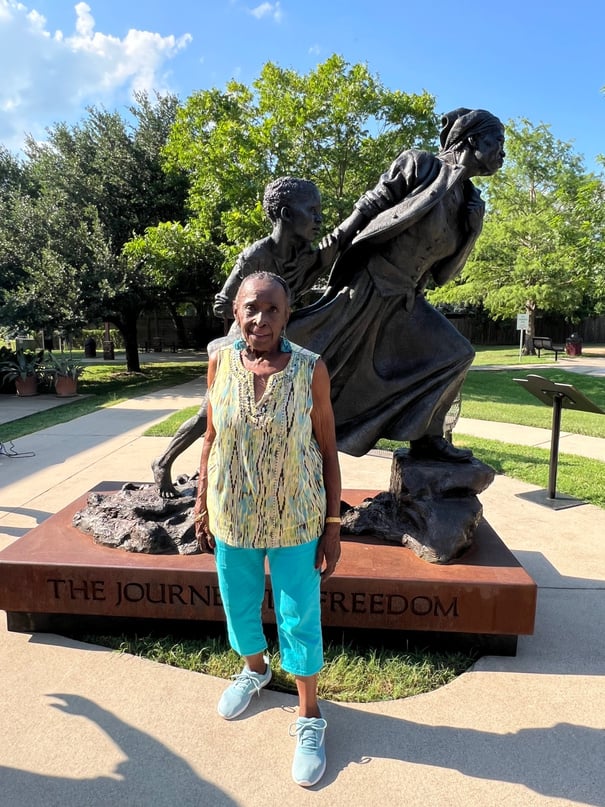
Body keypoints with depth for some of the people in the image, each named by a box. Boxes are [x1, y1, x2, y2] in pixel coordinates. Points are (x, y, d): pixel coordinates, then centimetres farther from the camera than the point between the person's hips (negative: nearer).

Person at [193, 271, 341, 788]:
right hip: (231, 515, 3)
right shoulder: (221, 362, -6)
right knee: (239, 605, 21)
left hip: (295, 520, -3)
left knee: (300, 619, 10)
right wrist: (202, 504, 6)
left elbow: (327, 449, -7)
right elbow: (211, 438, 3)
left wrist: (333, 525, -7)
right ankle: (255, 669, 53)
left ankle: (309, 717, 35)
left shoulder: (310, 370, -14)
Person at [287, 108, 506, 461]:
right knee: (314, 354, -3)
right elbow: (368, 208, -6)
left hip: (404, 300, 7)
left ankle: (426, 438, 8)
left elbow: (445, 269, 13)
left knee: (455, 353, 1)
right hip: (365, 286, -7)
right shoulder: (418, 164, -4)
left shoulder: (471, 206, 12)